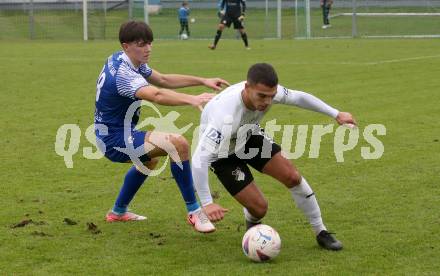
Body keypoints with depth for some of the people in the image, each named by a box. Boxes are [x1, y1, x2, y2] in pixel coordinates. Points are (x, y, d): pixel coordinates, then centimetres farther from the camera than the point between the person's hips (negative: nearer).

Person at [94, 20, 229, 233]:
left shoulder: (128, 61, 5)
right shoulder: (122, 73, -26)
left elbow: (164, 80, 12)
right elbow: (156, 95, -44)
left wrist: (203, 81, 3)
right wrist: (192, 100, -55)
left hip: (110, 135, 11)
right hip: (116, 139, -11)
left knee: (149, 160, 39)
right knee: (177, 143, -25)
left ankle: (118, 212, 50)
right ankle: (194, 212, -18)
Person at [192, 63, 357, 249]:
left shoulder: (266, 91, -27)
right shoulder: (227, 114, -45)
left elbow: (298, 97, -4)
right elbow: (199, 159, -48)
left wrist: (336, 114, -3)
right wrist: (207, 204, -53)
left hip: (249, 136, 5)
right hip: (222, 153, -5)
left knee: (292, 177, -5)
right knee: (259, 207, -12)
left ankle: (321, 233, 12)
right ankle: (253, 225, 27)